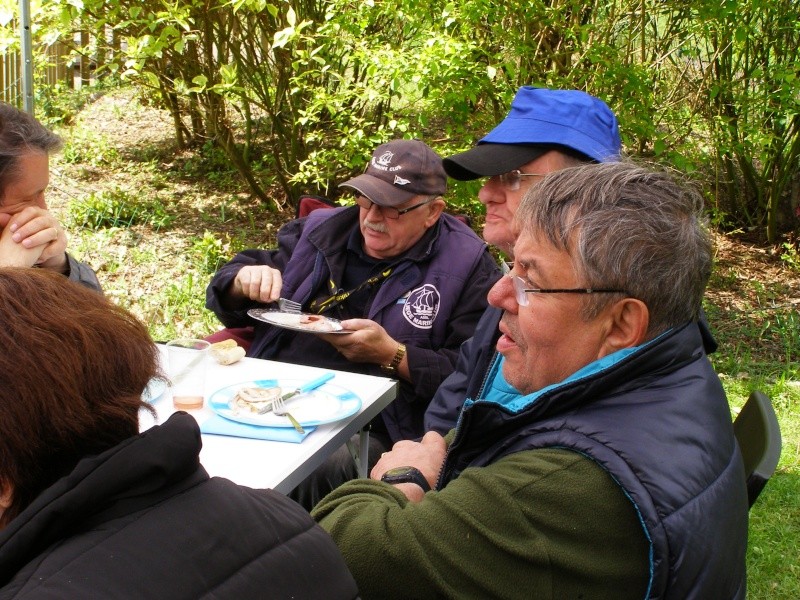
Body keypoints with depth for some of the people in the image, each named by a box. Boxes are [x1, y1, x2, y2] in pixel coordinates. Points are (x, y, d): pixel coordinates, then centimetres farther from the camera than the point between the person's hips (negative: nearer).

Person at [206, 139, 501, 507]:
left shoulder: (468, 269, 2)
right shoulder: (322, 232, 16)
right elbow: (225, 298, 23)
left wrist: (392, 355, -15)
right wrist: (245, 281, 0)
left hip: (372, 431, -4)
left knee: (322, 467, -36)